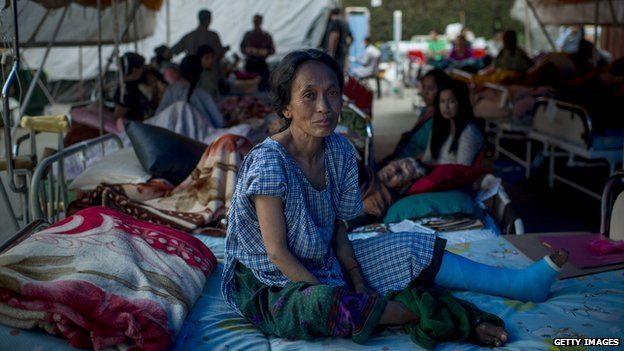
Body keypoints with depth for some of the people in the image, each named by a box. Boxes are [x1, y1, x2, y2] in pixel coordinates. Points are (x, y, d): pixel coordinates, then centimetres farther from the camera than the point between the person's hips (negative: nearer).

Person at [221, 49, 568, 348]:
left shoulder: (339, 151, -4)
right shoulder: (269, 163, -26)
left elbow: (338, 230, 3)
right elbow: (277, 252, -22)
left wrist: (361, 287, -9)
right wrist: (340, 301, -22)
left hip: (323, 264, 7)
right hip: (272, 284, -7)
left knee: (412, 249, -3)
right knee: (323, 303, -38)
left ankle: (519, 281, 2)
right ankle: (443, 316, -23)